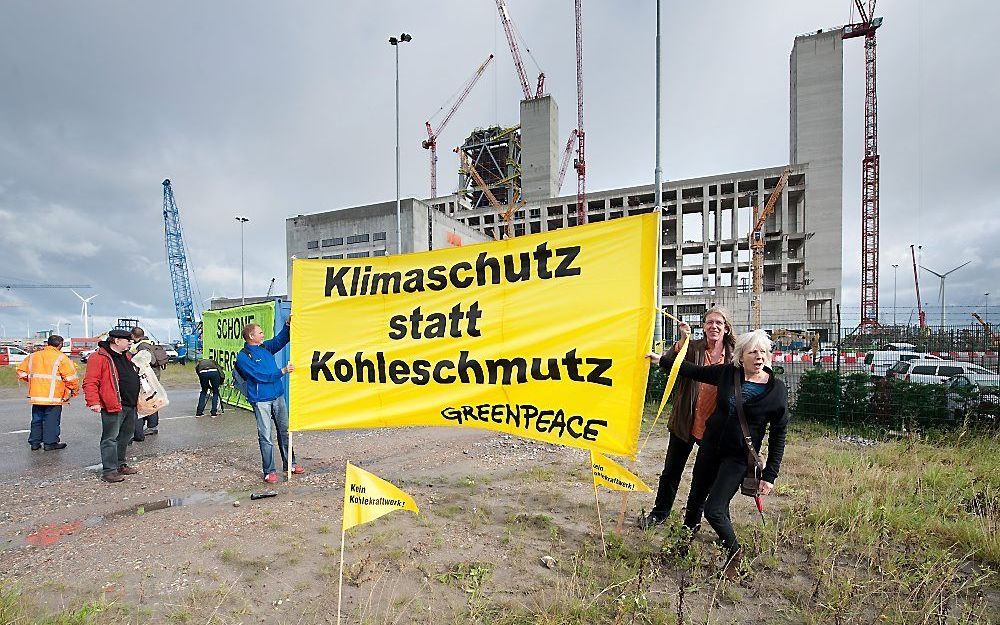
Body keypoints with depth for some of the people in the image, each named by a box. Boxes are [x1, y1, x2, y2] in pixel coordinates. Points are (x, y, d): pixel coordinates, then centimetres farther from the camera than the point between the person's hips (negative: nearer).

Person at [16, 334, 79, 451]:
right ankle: (50, 443, 6)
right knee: (51, 421, 2)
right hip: (53, 397, -6)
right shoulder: (61, 358, -10)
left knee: (36, 420, 17)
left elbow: (21, 372, 15)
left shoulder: (33, 356, 10)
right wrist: (74, 391, 0)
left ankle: (34, 442, 24)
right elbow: (71, 377, -14)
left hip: (35, 396, 6)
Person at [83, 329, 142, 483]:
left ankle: (120, 465, 29)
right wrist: (94, 402, -24)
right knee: (110, 438, -2)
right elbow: (90, 382, -16)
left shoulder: (127, 356, 16)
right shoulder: (99, 357, -11)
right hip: (113, 406, -9)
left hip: (130, 405, 9)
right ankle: (109, 470, 5)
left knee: (125, 437, 17)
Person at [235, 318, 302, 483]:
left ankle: (289, 463, 24)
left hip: (278, 396, 7)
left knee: (284, 431, 13)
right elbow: (260, 376, -18)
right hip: (261, 400, -7)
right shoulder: (243, 357, -11)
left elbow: (280, 340, 16)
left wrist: (288, 324, 0)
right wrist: (282, 371, -17)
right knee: (265, 436, -1)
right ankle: (269, 471, 8)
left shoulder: (265, 346, 9)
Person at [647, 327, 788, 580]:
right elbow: (694, 371, 10)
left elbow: (778, 434, -7)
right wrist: (663, 360, 10)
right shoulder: (727, 373, -5)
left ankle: (734, 552, 20)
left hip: (738, 458, -4)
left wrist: (769, 476, -8)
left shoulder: (776, 389, -11)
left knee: (714, 510, -9)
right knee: (695, 498, 17)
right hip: (710, 446, 4)